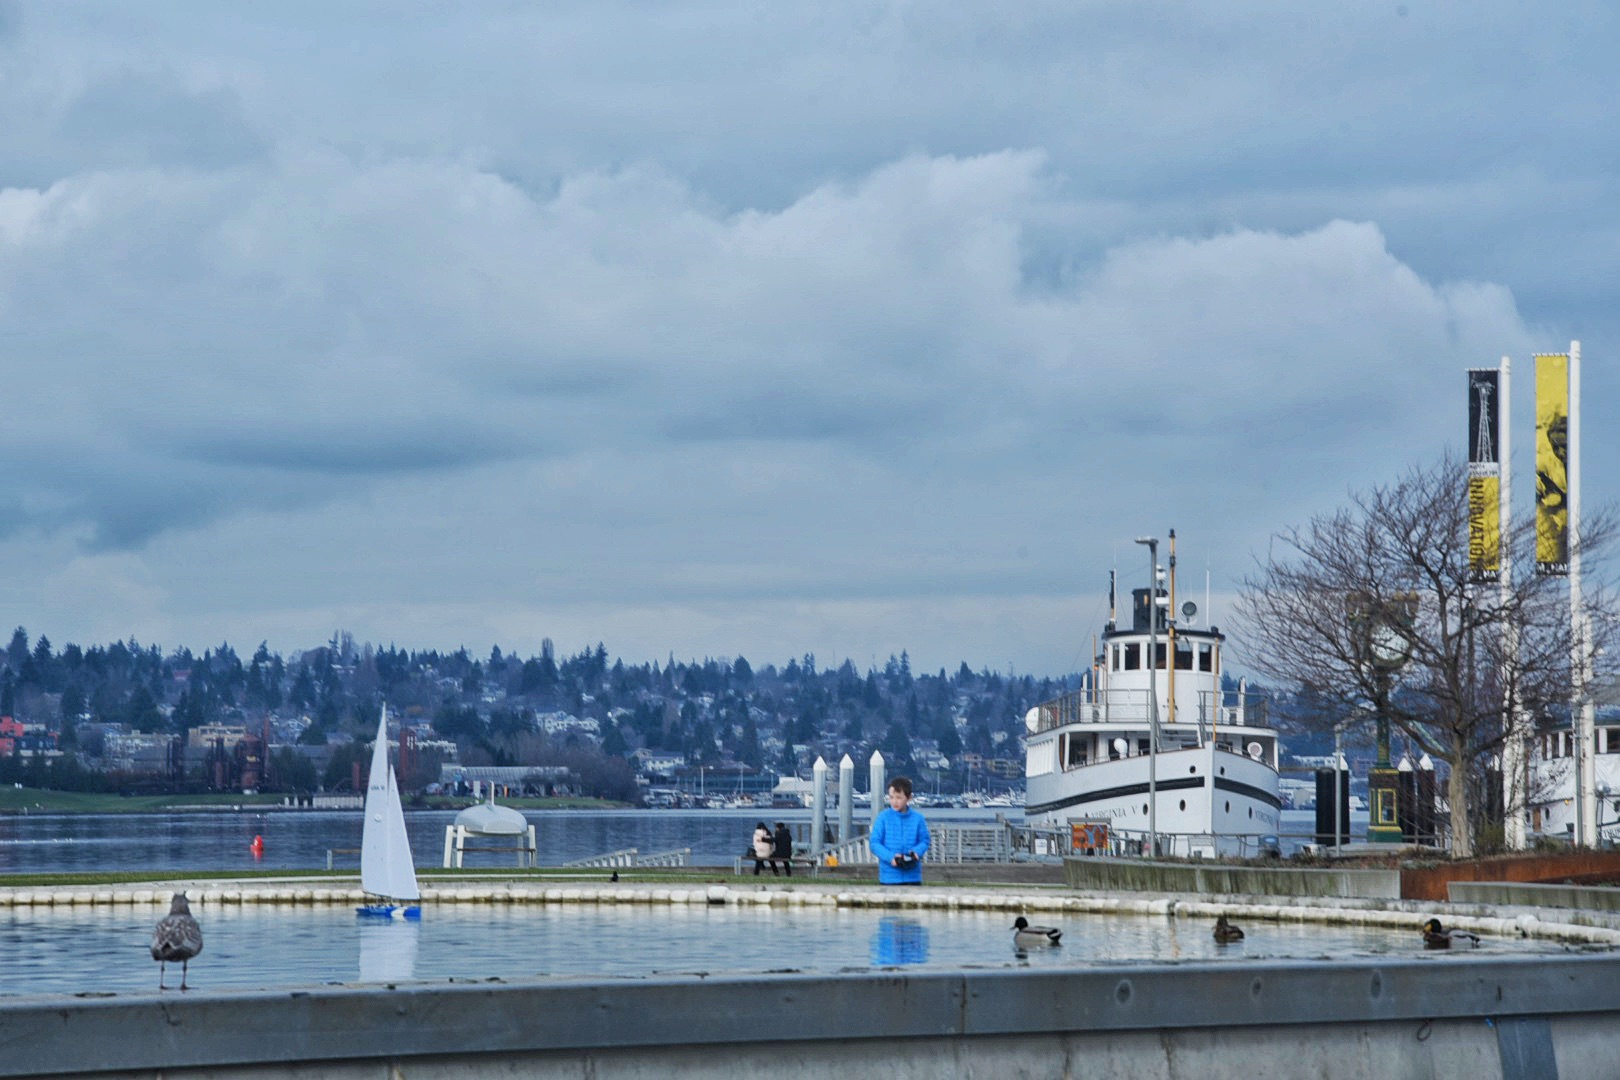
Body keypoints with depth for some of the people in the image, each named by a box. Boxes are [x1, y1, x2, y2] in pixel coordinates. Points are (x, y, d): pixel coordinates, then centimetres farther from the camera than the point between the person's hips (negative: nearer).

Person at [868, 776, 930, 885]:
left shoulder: (918, 819, 0)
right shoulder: (883, 818, -3)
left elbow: (924, 841, 6)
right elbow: (874, 843, -4)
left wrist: (916, 852, -16)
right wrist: (890, 857, -19)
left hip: (912, 875, 1)